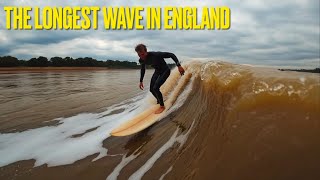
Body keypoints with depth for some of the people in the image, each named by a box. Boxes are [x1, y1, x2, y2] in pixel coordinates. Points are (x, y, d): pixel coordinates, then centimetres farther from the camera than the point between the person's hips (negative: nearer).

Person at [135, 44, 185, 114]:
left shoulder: (155, 55, -35)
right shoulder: (141, 60, -14)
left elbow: (171, 55, -32)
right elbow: (143, 69, 7)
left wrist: (179, 66, -41)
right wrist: (141, 81, 12)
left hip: (165, 71, -7)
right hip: (157, 71, 7)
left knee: (155, 88, -20)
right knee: (152, 89, 7)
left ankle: (162, 106, -1)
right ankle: (159, 100, 37)